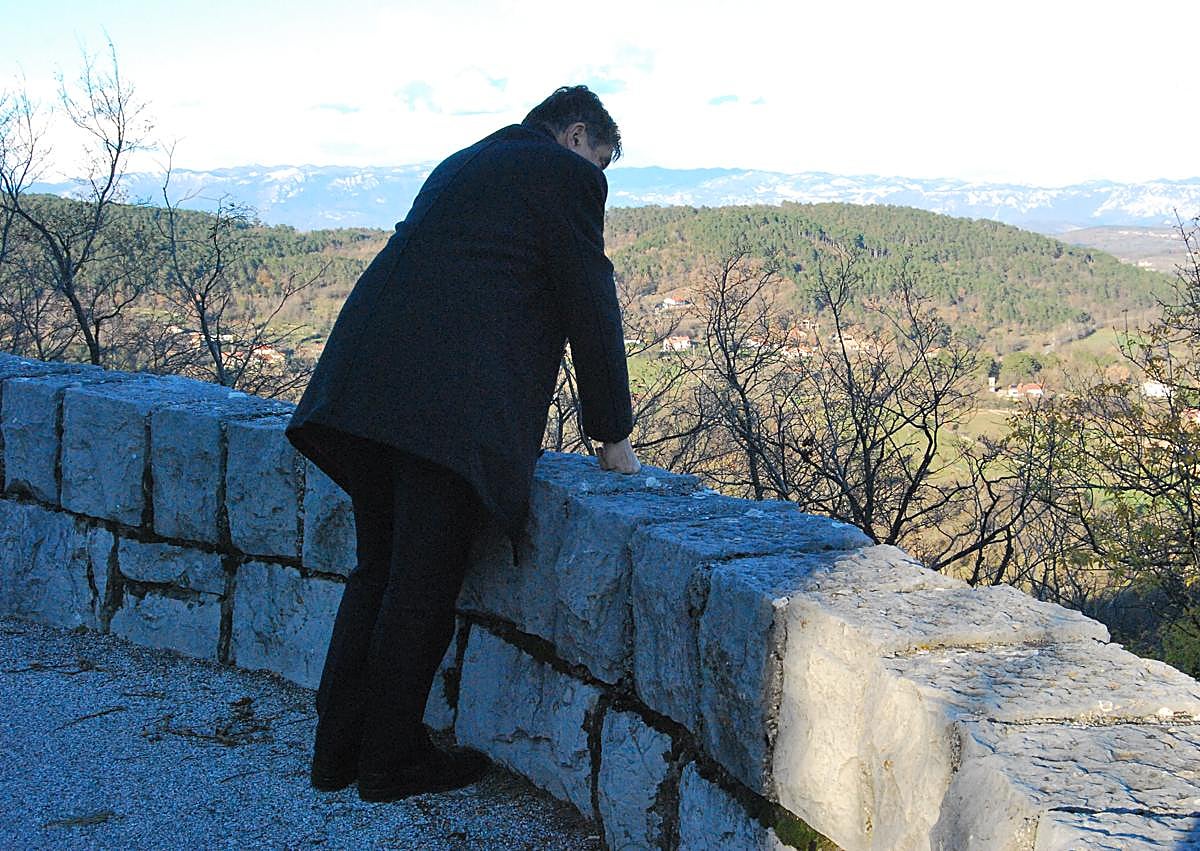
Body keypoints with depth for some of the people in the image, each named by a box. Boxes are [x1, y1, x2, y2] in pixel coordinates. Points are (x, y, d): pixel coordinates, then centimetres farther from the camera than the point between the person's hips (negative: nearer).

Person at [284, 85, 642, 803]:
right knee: (424, 586, 2)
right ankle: (392, 763, 14)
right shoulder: (568, 175, 5)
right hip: (448, 406, -8)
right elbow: (592, 312, 3)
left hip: (363, 386, 8)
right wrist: (613, 438, 11)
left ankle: (338, 750, 25)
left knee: (378, 572, 17)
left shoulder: (462, 165, 29)